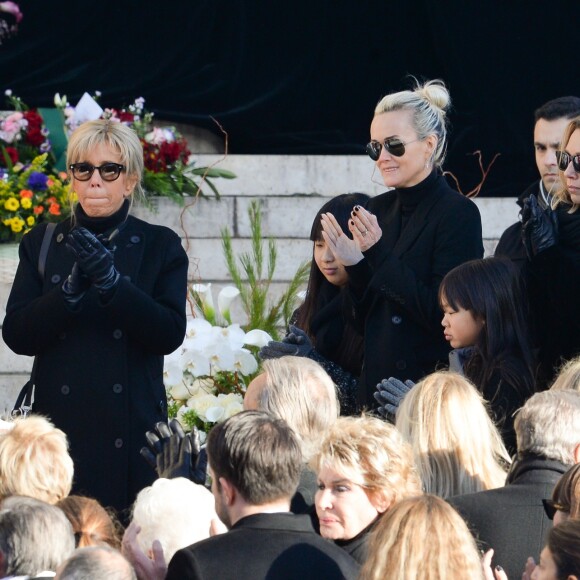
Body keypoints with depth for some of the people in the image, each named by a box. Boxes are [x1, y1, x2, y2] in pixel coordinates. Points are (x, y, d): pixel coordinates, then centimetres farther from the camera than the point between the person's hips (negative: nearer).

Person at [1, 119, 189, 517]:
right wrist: (70, 290, -15)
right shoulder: (41, 245, 10)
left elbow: (170, 334, -6)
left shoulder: (160, 247, 6)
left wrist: (111, 281, -18)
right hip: (62, 430, 1)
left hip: (132, 436, -1)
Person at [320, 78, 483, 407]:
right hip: (376, 385, 6)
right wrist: (354, 267, -5)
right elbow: (366, 318, 12)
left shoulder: (458, 213, -11)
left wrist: (380, 256, -20)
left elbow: (443, 314, -18)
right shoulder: (380, 209, 8)